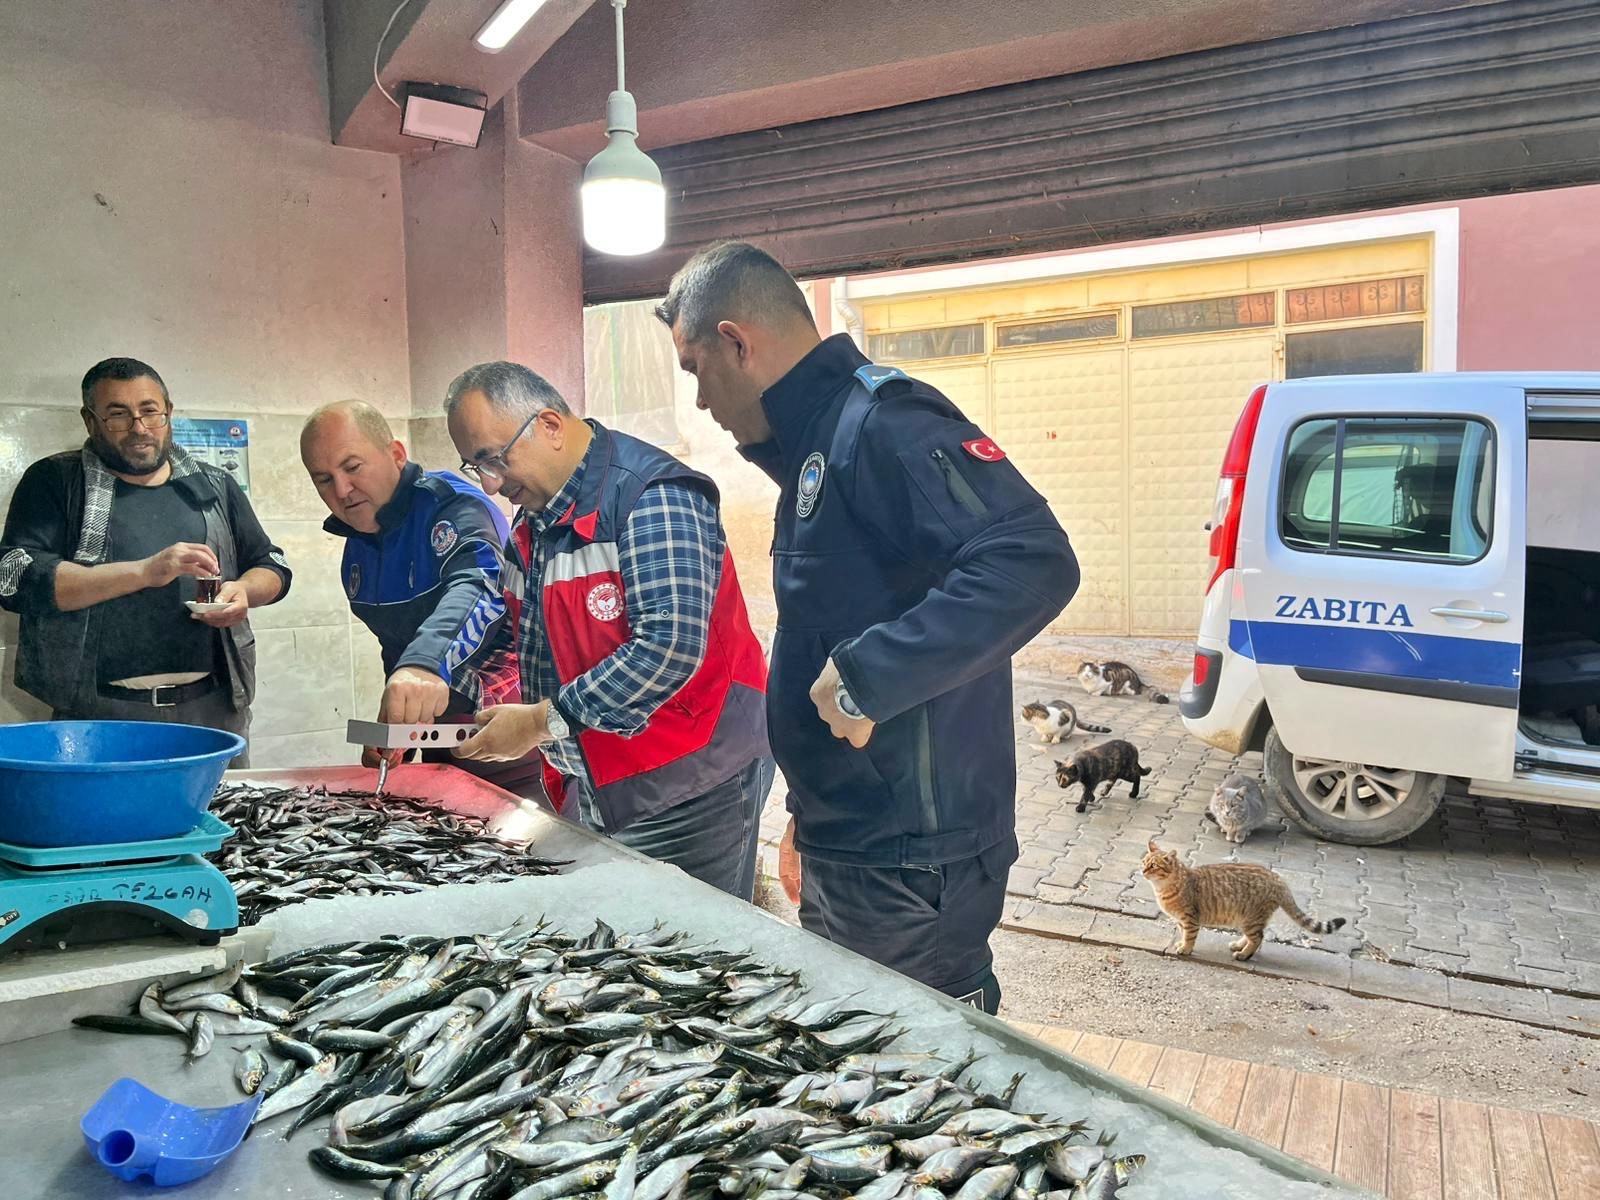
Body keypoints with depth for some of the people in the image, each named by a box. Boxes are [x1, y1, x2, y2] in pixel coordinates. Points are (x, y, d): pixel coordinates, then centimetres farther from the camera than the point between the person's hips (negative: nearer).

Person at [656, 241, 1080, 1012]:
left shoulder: (882, 422, -17)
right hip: (844, 854, 10)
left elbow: (1032, 563, -31)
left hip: (911, 865, -10)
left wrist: (864, 675, -29)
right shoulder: (813, 448, 14)